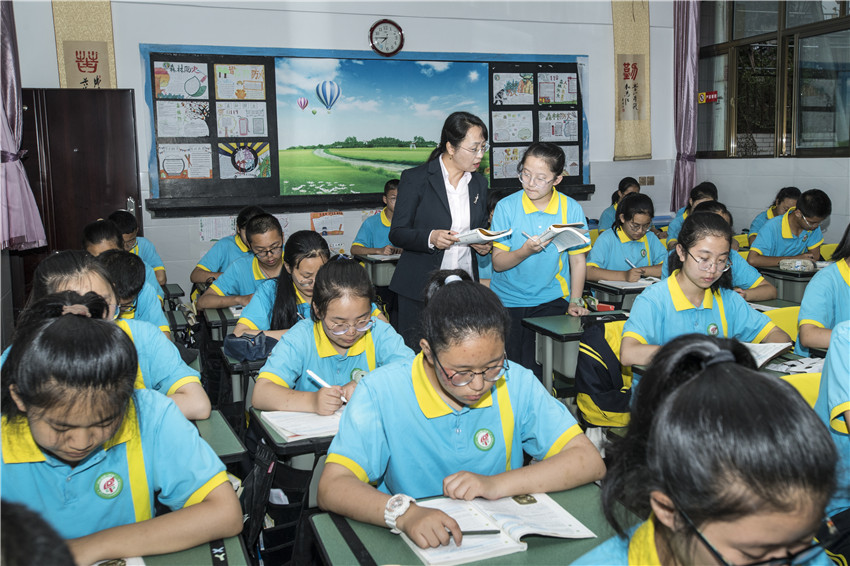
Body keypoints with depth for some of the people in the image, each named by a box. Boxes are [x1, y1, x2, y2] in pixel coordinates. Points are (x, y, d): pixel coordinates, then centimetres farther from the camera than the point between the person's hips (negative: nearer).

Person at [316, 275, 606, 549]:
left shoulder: (516, 383, -5)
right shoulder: (381, 392, -12)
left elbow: (589, 461, -6)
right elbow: (331, 488, -18)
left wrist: (497, 485, -17)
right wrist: (405, 513, -35)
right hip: (413, 545, -1)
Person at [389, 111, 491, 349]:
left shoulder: (479, 182, 12)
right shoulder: (415, 178, -4)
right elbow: (397, 233, -4)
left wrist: (484, 244, -1)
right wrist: (430, 238, -22)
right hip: (420, 290, -4)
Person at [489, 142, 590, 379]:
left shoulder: (572, 210, -2)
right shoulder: (506, 207, -5)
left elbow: (577, 260, 6)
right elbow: (498, 263, -7)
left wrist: (575, 301, -2)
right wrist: (526, 251, -25)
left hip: (551, 300, 0)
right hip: (508, 300, 0)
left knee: (537, 371, -10)